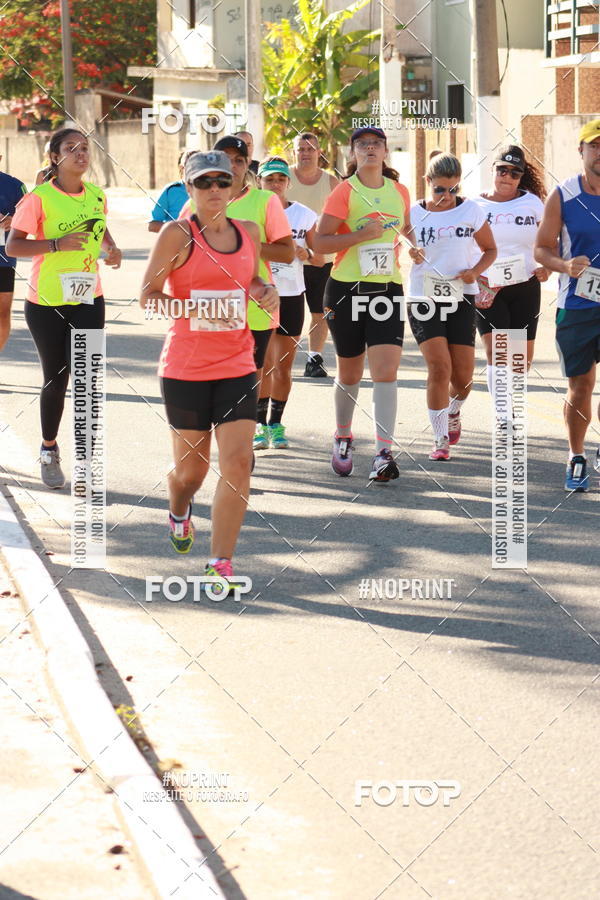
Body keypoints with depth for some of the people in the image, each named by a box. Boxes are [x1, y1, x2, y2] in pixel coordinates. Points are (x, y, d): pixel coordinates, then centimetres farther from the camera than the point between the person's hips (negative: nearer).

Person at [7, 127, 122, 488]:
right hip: (46, 302, -3)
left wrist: (111, 248, 3)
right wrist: (58, 244, -25)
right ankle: (49, 450, 28)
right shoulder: (39, 198, -12)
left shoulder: (96, 196, 4)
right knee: (56, 378, 7)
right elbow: (13, 246, -14)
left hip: (88, 301, 3)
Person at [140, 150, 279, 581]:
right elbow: (148, 296, -8)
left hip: (238, 366, 3)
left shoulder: (249, 232, 7)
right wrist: (198, 308, -22)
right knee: (191, 468, 9)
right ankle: (179, 512, 46)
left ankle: (221, 563, -4)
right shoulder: (178, 234, -7)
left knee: (238, 462, -11)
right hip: (185, 367, -3)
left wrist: (266, 290, 2)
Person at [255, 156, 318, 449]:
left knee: (283, 368, 6)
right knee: (261, 364, -1)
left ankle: (276, 424, 17)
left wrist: (304, 253, -13)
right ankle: (261, 424, 8)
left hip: (291, 296, 1)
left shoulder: (304, 215, 3)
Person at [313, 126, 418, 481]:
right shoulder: (345, 192, -4)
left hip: (388, 289, 2)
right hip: (346, 289, -2)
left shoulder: (399, 192, 8)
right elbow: (320, 242, -11)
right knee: (350, 374, 11)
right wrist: (362, 234, -19)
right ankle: (343, 437, 37)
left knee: (386, 371, -13)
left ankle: (384, 454, -17)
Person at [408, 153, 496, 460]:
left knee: (463, 375, 2)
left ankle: (453, 411, 38)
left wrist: (475, 271, -8)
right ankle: (440, 439, -6)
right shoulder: (413, 213, 1)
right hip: (423, 298, -1)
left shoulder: (471, 211, 2)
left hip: (461, 299, 1)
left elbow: (490, 250, 12)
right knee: (439, 367, -15)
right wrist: (408, 254, -14)